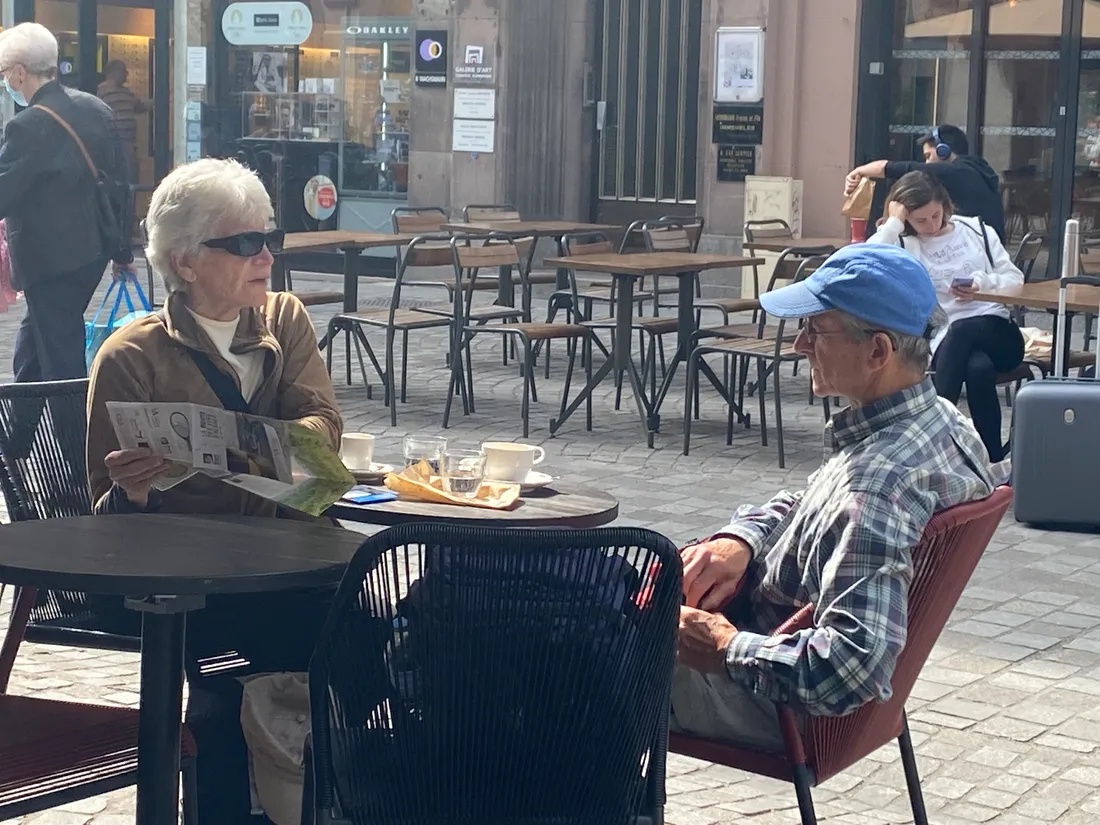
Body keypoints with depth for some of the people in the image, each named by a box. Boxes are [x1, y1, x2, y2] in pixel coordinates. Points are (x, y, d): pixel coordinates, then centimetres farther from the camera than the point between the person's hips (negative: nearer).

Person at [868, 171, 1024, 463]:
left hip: (998, 333, 2)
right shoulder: (903, 244, 6)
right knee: (978, 368, -38)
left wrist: (984, 283, -8)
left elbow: (1015, 279, 13)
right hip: (944, 341, -2)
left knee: (961, 330, -35)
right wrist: (893, 223, -8)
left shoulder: (976, 231, 15)